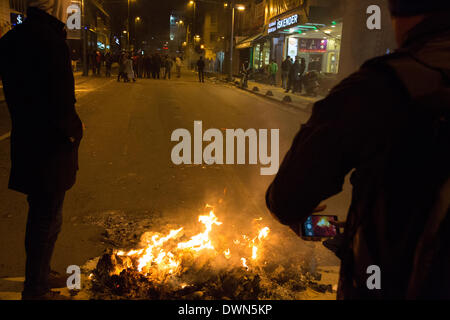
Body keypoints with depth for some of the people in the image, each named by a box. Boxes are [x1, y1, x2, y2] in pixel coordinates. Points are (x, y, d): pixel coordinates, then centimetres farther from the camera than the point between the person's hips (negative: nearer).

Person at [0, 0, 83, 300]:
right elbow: (60, 98, -25)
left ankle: (40, 275, 39)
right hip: (49, 148, -9)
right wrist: (73, 127, -8)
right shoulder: (49, 40, -19)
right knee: (48, 219, 4)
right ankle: (36, 289, 19)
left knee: (41, 215, 22)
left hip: (27, 142, 9)